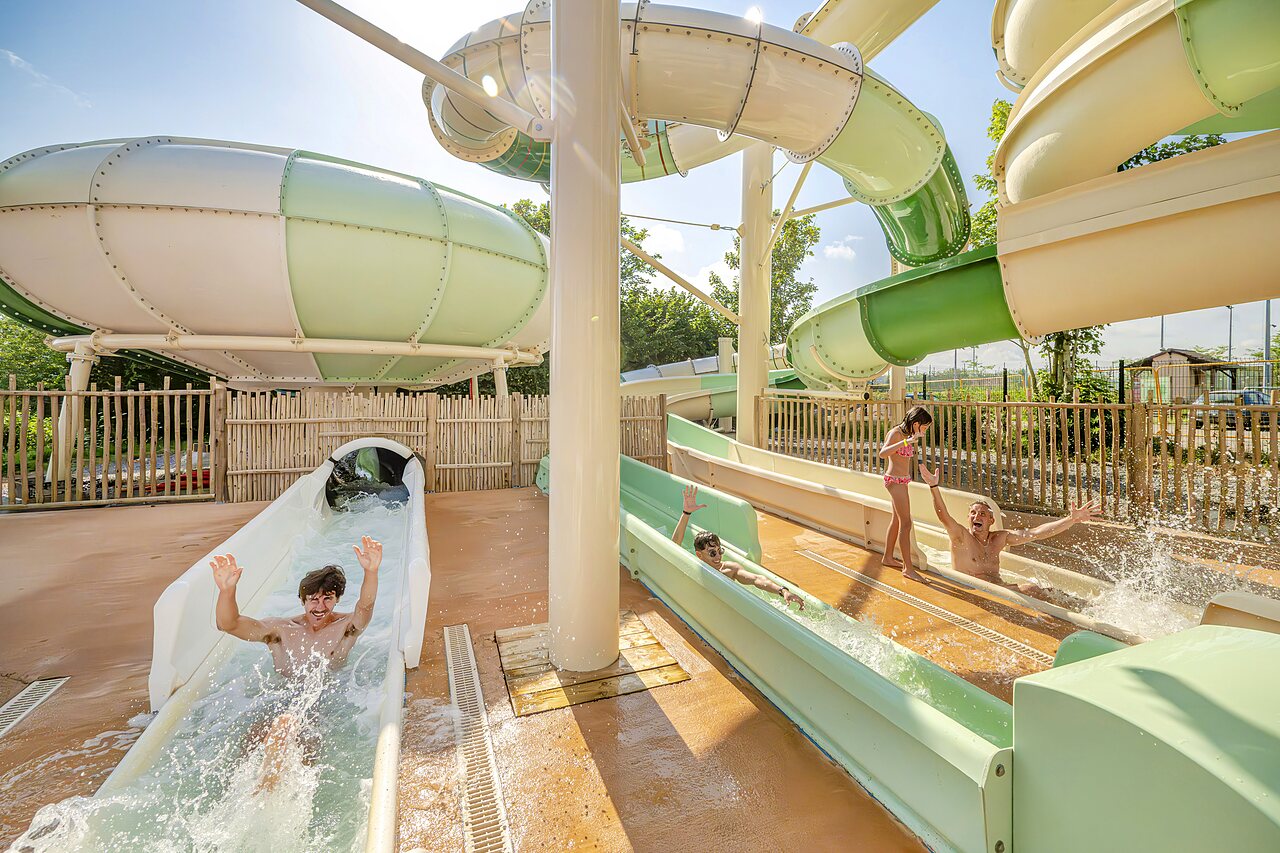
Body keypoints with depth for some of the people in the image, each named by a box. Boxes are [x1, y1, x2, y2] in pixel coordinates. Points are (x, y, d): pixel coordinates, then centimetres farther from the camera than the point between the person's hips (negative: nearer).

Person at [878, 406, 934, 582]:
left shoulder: (905, 433, 11)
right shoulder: (895, 433, -17)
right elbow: (883, 453, -36)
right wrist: (907, 441, -42)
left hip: (902, 481, 10)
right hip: (895, 480, -10)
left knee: (897, 520, 17)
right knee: (906, 524, -10)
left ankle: (888, 557, 29)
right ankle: (908, 568, -5)